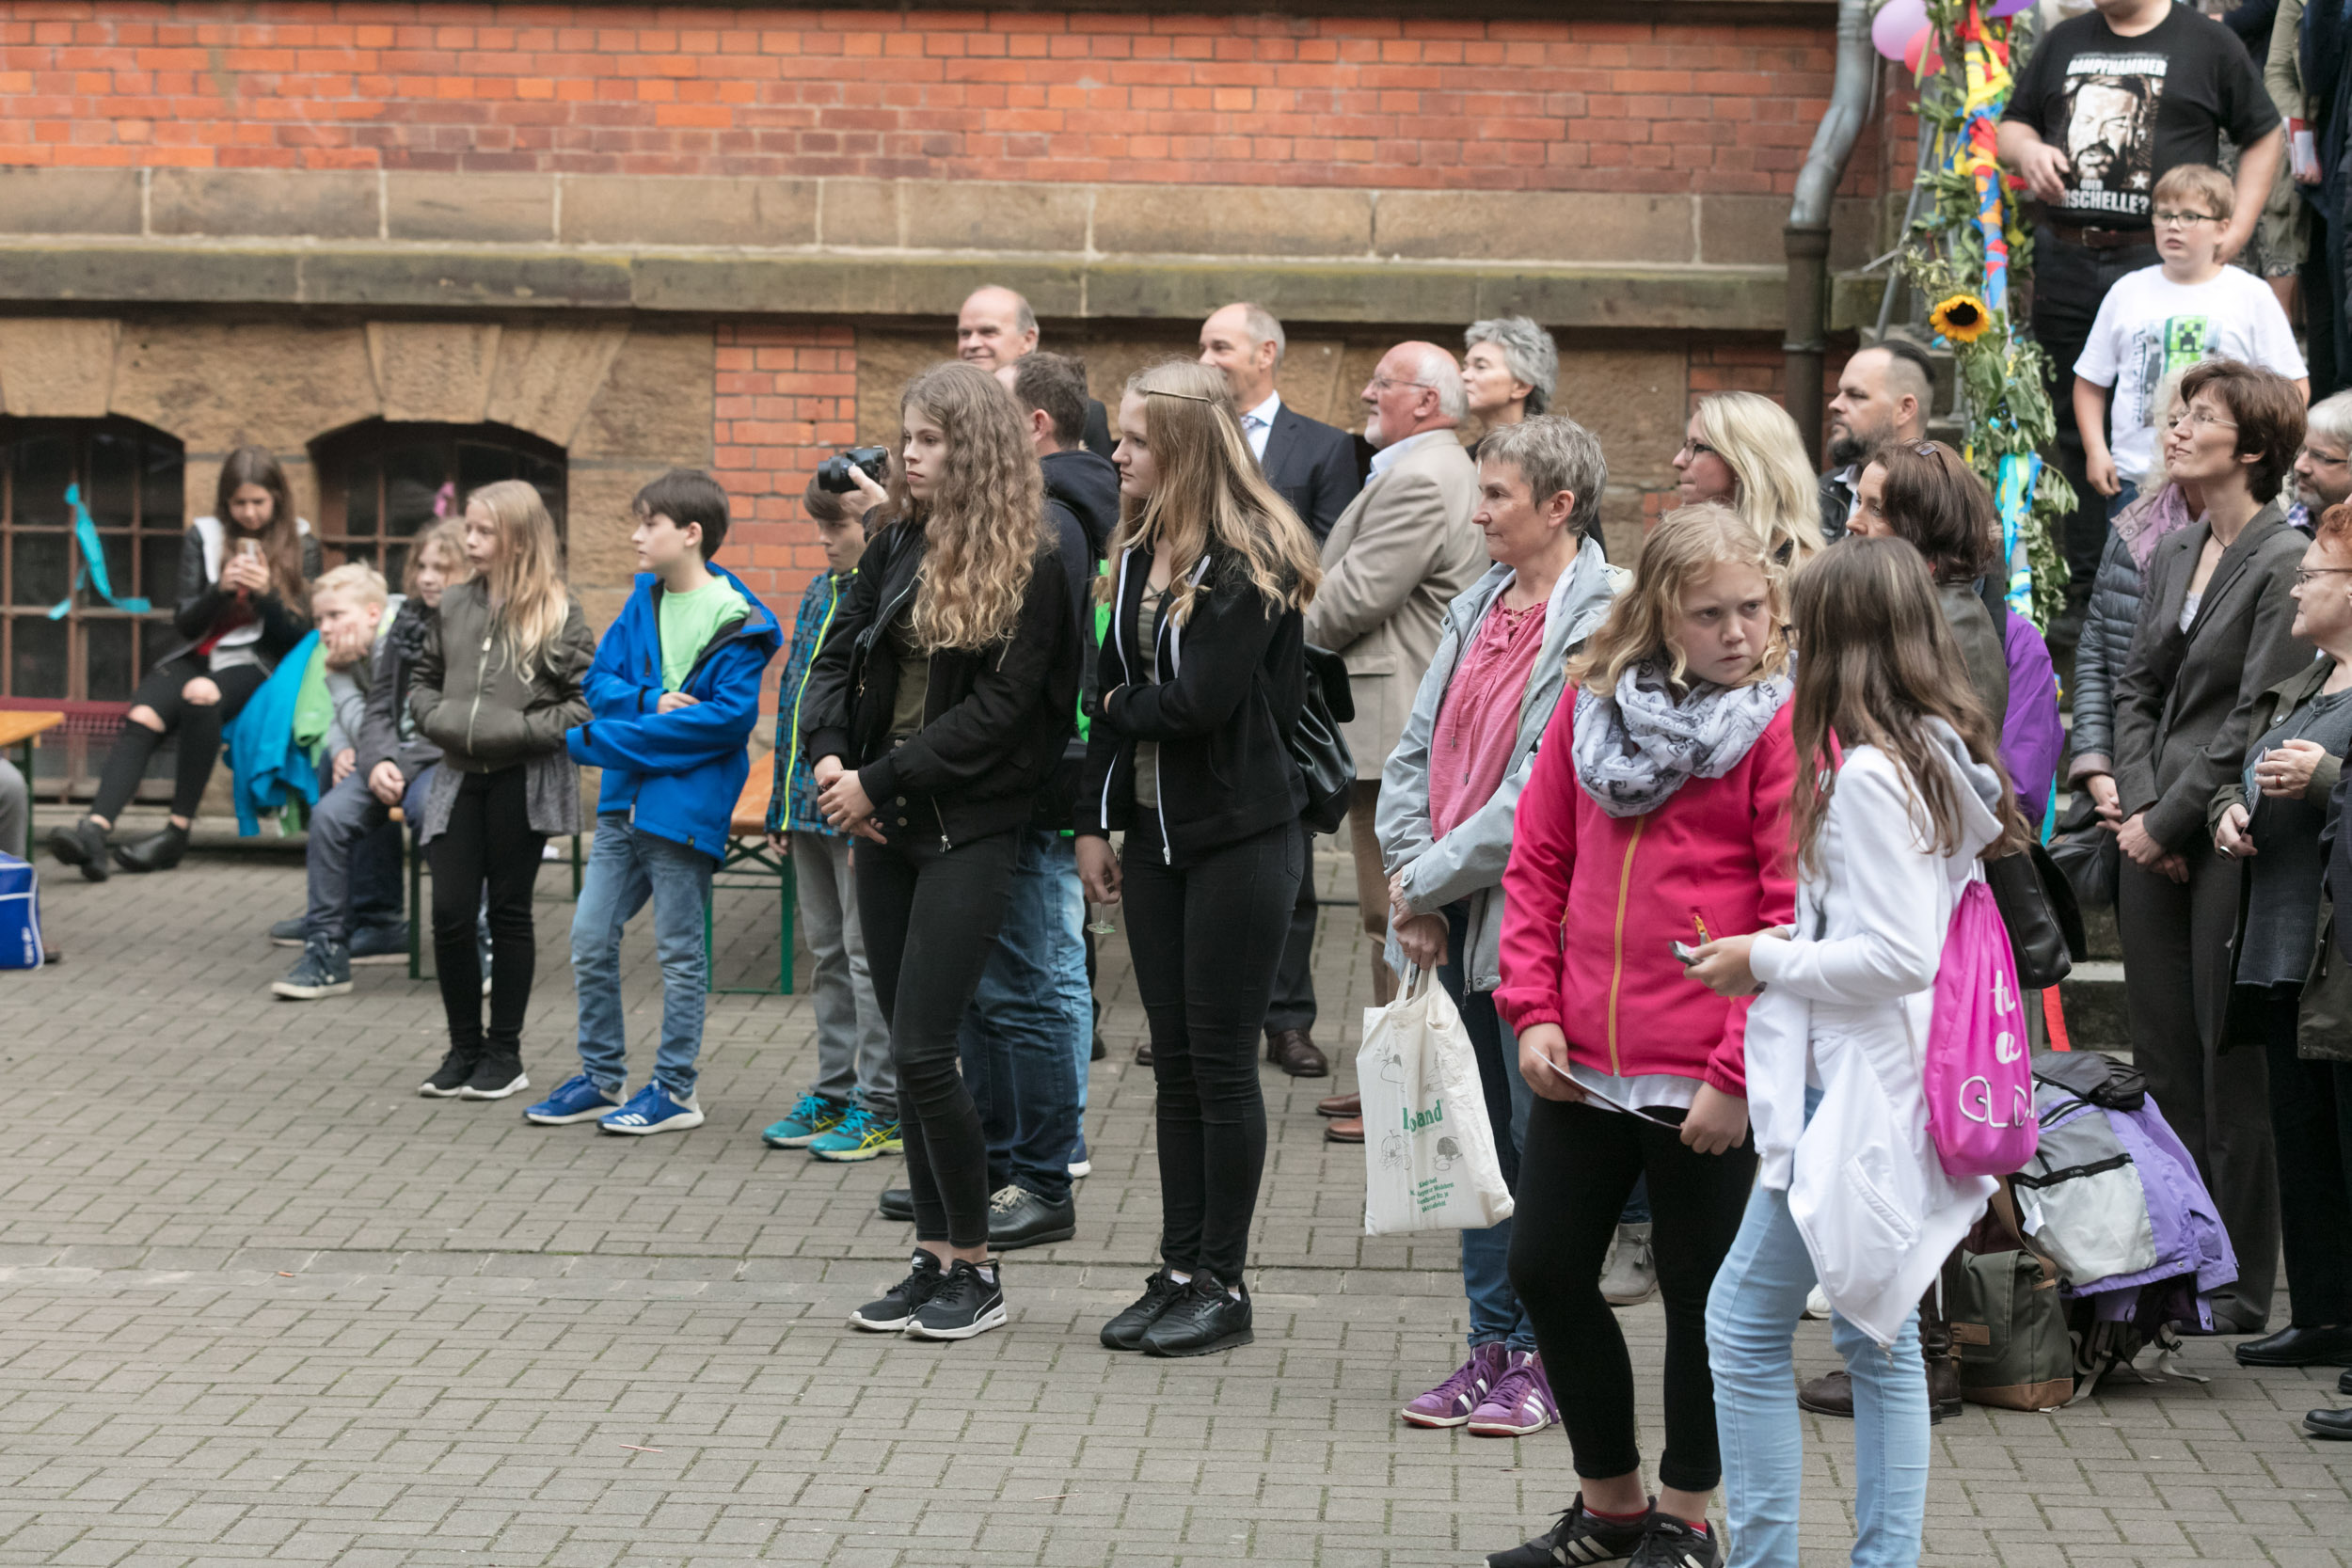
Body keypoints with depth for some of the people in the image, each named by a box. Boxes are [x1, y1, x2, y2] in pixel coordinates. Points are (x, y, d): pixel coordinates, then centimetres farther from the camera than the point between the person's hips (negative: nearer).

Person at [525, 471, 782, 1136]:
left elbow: (729, 716, -19)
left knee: (678, 950, 2)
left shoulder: (737, 624, -12)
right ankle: (601, 1076, 22)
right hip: (625, 799, 7)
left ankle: (675, 1088, 13)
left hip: (685, 802, -7)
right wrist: (651, 702, -14)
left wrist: (605, 738, -18)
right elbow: (598, 680, 9)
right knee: (590, 938, 9)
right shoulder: (644, 601, 10)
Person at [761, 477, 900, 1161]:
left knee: (869, 953, -2)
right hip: (810, 807, 8)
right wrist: (782, 804, 18)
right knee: (827, 951, 15)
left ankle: (881, 1107, 5)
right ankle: (834, 1092, 24)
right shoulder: (821, 591, 14)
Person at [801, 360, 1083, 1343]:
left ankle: (975, 1269, 4)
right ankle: (935, 1258, 19)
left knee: (921, 1052, -10)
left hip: (969, 829, -6)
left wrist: (879, 780, -16)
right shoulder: (895, 546, 10)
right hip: (886, 824, 6)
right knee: (910, 1053, 10)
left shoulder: (1029, 568, -9)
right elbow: (837, 658, 9)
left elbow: (995, 711, -15)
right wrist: (829, 760, -9)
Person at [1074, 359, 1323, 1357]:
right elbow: (1111, 691, 11)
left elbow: (1202, 701, -21)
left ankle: (1224, 1284, 7)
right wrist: (1093, 821, 7)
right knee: (1174, 1061, 10)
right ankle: (1180, 1271, 17)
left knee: (1221, 1062, -2)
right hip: (1155, 832, 7)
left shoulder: (1251, 561, -13)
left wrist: (1121, 704, -3)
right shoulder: (1138, 554, 11)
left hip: (1238, 836, -7)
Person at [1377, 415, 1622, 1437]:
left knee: (1540, 1141, 0)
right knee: (1479, 1138, 12)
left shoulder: (1601, 620, -12)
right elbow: (1417, 748, 14)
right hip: (1450, 919, 8)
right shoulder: (1478, 606, 13)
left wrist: (1434, 879, -11)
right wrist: (1408, 874, -1)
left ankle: (1542, 1357, 9)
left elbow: (1545, 792, -17)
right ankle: (1492, 1346, 21)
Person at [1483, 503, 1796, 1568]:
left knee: (1701, 1292, 7)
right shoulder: (1593, 701, 6)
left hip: (1708, 1079, -6)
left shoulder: (1784, 723, -10)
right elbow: (1540, 861, 11)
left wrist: (1740, 1071, -16)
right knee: (1545, 1267, 12)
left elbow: (1797, 916, -13)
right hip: (1585, 1062, 6)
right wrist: (1534, 1010, 1)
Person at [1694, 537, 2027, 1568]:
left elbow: (1898, 955, -22)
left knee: (1744, 1322, -3)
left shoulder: (1868, 774, -18)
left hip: (1858, 1094, -10)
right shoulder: (1941, 757, 10)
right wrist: (1790, 946, 15)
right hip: (1899, 1089, 10)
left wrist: (1765, 961, -11)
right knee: (1877, 1337, 14)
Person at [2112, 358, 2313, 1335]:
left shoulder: (2285, 561, -10)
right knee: (2162, 1060, 9)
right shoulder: (2175, 553, 13)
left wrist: (2171, 818, -12)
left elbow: (2256, 716, -14)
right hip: (2154, 838, 7)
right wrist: (2137, 804, -1)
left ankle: (2240, 1289, 6)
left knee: (2233, 1068, -2)